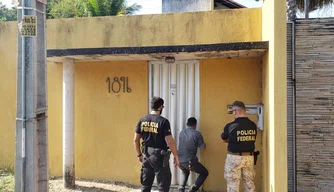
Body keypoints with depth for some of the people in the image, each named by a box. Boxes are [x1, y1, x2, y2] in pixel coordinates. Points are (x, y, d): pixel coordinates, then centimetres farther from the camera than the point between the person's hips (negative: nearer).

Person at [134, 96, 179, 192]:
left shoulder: (142, 120, 3)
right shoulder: (163, 121, -14)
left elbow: (136, 139, 7)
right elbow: (170, 141, -17)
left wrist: (139, 154, 18)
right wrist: (176, 156, -5)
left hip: (147, 155, 6)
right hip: (159, 156, -6)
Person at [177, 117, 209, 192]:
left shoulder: (182, 132, 10)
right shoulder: (197, 134, -4)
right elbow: (202, 147, -1)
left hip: (179, 160, 6)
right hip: (189, 160, -5)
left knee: (185, 172, 36)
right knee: (204, 173, 15)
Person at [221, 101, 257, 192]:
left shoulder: (230, 126, -13)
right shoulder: (253, 125, -1)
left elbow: (224, 139, 2)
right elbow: (252, 139, 8)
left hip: (234, 157, -4)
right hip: (249, 157, 5)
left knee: (233, 184, 4)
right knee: (249, 183, 13)